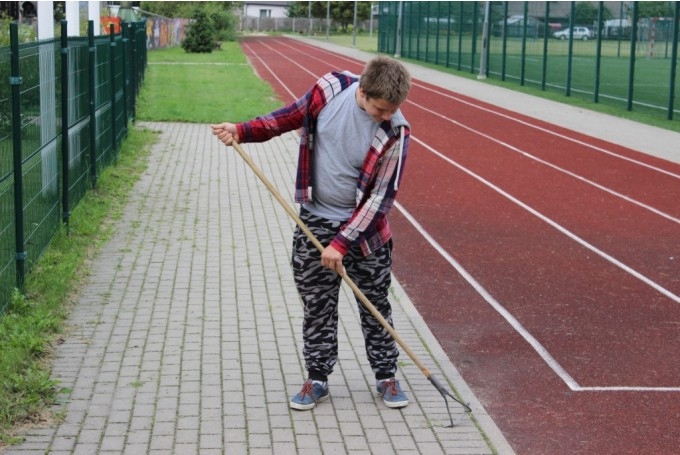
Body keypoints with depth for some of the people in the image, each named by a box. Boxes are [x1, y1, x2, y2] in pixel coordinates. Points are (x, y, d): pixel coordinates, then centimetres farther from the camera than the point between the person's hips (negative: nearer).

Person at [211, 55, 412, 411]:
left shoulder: (395, 133, -22)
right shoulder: (330, 89, -15)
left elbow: (381, 197, -19)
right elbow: (290, 117, 4)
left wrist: (342, 243, -21)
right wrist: (241, 132, -4)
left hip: (364, 226, -2)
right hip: (315, 221, 2)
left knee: (375, 305, 10)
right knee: (317, 305, 9)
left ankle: (386, 376, 27)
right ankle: (317, 378, 22)